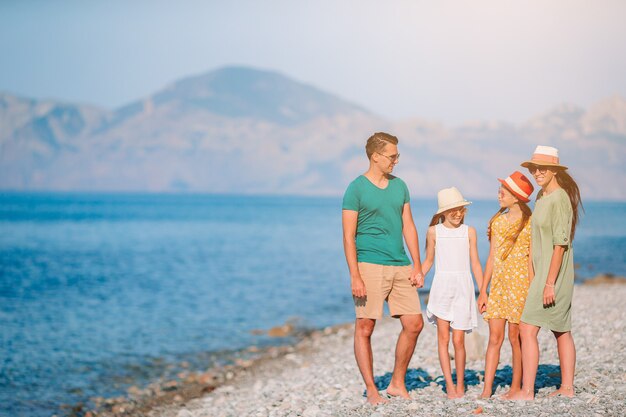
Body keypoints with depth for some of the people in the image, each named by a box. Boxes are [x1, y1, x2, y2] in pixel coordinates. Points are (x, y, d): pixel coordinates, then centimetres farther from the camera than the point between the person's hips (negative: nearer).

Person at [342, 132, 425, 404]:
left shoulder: (399, 186, 13)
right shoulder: (356, 189, -5)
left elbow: (408, 227, 15)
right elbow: (348, 237, -8)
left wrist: (417, 267, 8)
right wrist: (355, 277, -15)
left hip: (400, 266, 6)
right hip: (370, 266, -6)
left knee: (414, 324, 3)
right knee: (364, 328, -3)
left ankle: (397, 384, 16)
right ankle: (371, 390, 5)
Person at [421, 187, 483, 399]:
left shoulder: (469, 232, 4)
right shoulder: (434, 231, 4)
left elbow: (475, 264, 7)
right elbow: (428, 261, 13)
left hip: (463, 287, 0)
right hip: (441, 286, 0)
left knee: (458, 340, -2)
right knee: (443, 337, -5)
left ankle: (460, 383, 14)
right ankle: (449, 383, 1)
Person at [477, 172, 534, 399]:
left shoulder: (529, 224, -5)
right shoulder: (497, 221, 11)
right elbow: (492, 258, 14)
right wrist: (483, 291, 12)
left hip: (519, 283, -5)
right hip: (498, 284, 5)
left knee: (516, 336, -1)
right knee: (494, 337, 1)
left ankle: (516, 387, 8)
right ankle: (487, 388, -1)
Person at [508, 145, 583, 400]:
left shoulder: (559, 199, -16)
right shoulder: (542, 196, 12)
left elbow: (560, 244, -21)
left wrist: (550, 283, -23)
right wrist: (533, 276, 18)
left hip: (554, 273, -10)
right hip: (542, 271, 10)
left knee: (527, 328, -12)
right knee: (562, 331, 13)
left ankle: (527, 391, -12)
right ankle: (567, 388, 18)